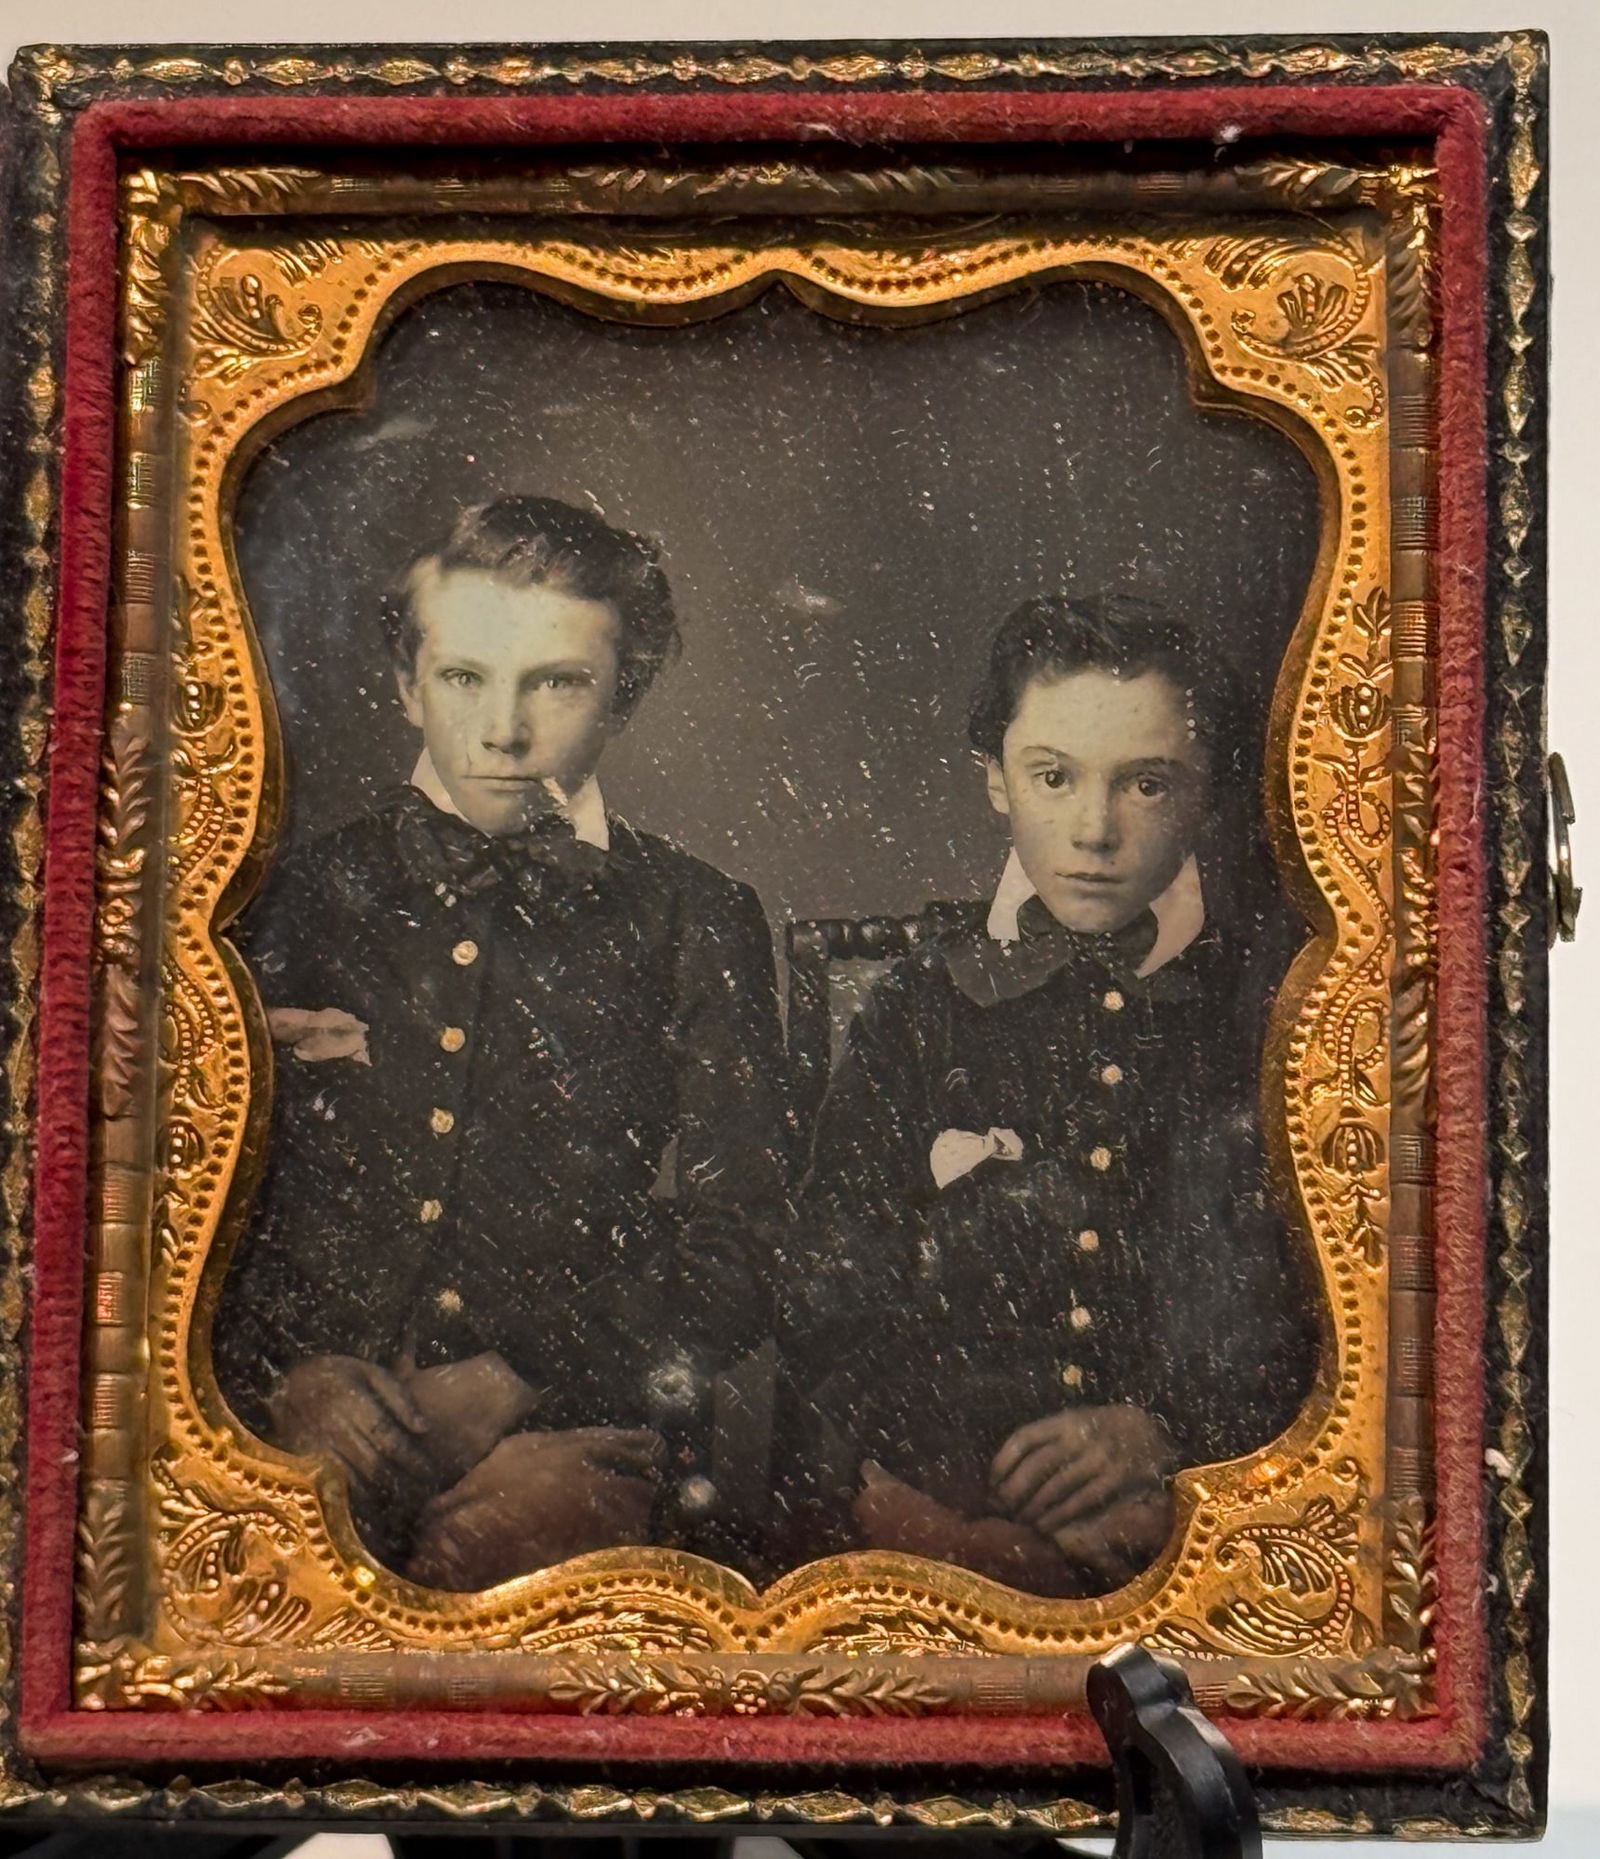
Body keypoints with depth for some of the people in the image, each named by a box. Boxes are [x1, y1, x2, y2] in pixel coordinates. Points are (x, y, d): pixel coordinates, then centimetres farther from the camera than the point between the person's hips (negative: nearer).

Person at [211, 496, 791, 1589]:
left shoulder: (694, 924, 12)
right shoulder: (296, 899, 16)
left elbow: (734, 1240, 4)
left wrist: (504, 1386, -9)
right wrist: (289, 1371, -6)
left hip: (570, 1428, 0)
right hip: (299, 1429, 1)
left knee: (537, 1510, -27)